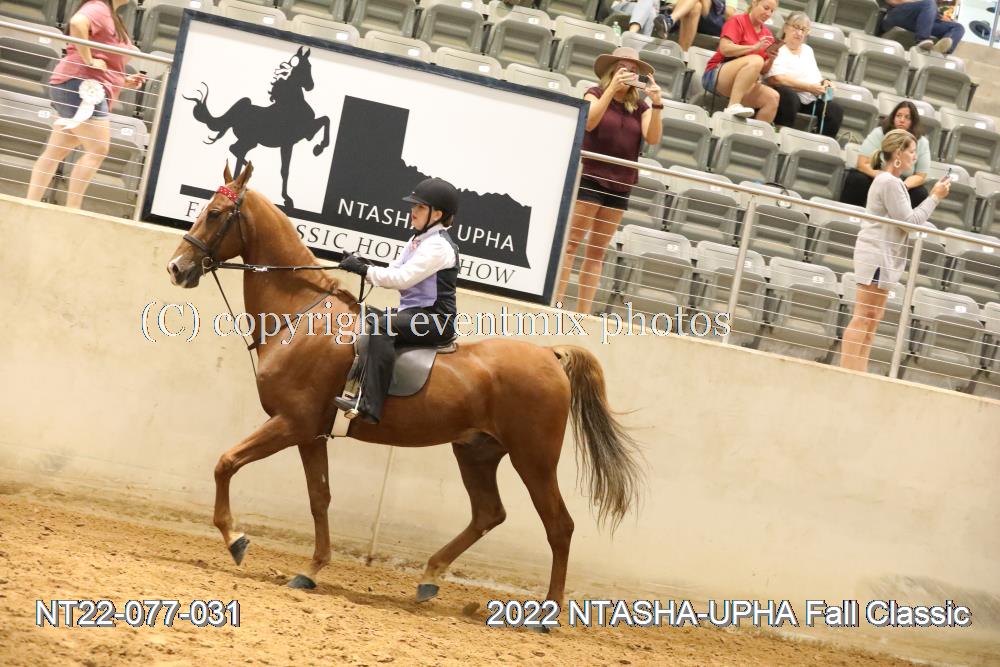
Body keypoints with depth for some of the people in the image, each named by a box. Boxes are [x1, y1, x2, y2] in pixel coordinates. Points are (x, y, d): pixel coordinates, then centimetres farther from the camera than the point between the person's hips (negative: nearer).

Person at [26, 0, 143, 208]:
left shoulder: (112, 17, 22)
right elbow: (77, 23, -33)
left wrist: (124, 81, 16)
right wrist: (88, 60, -24)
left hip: (89, 90, 10)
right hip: (80, 86, -10)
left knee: (56, 152, 7)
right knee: (98, 149, -15)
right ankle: (72, 210, -17)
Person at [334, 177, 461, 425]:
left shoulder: (438, 246, -14)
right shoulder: (418, 241, 17)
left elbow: (403, 278, -21)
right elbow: (394, 272, 13)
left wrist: (365, 270, -19)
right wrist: (362, 268, -5)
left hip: (435, 319, -11)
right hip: (414, 315, 11)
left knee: (382, 326, -33)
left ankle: (368, 406, -42)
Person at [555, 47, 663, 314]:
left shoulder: (640, 107, 10)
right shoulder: (596, 94, 1)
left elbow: (653, 138, -5)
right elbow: (589, 122, -18)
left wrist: (657, 104, -17)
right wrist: (612, 88, -23)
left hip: (620, 184, 4)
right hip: (590, 178, -4)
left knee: (597, 250, 7)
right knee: (572, 241, -8)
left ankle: (583, 312, 8)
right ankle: (554, 303, -11)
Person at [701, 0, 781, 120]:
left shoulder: (767, 35, 14)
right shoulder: (738, 21, -1)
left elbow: (763, 71, 13)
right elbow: (725, 49, -15)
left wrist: (771, 59, -8)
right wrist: (754, 47, -21)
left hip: (745, 84, 6)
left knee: (773, 97, -21)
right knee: (756, 60, -33)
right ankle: (733, 106, -42)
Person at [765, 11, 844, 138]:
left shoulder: (807, 50, 22)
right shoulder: (777, 48, -3)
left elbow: (816, 78, 21)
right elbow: (777, 79, -17)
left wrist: (824, 83, -4)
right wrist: (809, 87, -17)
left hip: (810, 99, 7)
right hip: (788, 95, -7)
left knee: (835, 109, -17)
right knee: (789, 96, -40)